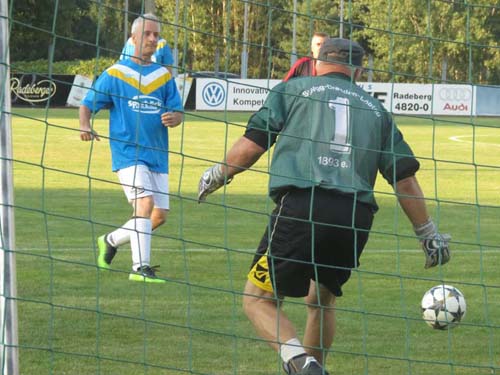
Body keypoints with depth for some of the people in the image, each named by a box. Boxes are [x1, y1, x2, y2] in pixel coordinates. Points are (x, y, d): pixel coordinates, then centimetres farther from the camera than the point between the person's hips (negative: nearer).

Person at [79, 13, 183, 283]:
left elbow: (178, 112, 8)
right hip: (128, 153, -5)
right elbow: (87, 105, 1)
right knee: (145, 203, -23)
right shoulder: (114, 74, 2)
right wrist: (85, 126, -20)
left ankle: (110, 241, 28)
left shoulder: (164, 76, 13)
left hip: (158, 156, 5)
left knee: (160, 215, 5)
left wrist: (174, 118, -16)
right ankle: (140, 267, -24)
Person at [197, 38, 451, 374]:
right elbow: (405, 179, 18)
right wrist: (429, 234, 25)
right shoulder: (374, 108, 24)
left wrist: (217, 176, 25)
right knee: (321, 300, 26)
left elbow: (252, 145, 7)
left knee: (259, 299, 3)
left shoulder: (294, 89, 16)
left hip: (300, 205, -4)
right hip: (356, 218, 4)